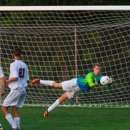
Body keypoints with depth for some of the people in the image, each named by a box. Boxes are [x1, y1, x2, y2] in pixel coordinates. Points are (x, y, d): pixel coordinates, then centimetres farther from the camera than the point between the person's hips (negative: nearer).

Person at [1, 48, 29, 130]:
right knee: (15, 109, 13)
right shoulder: (24, 65, 9)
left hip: (16, 90, -7)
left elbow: (15, 77, -23)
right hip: (23, 90, 7)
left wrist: (7, 81, -7)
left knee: (4, 108, 0)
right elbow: (27, 80, 10)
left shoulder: (13, 65, -12)